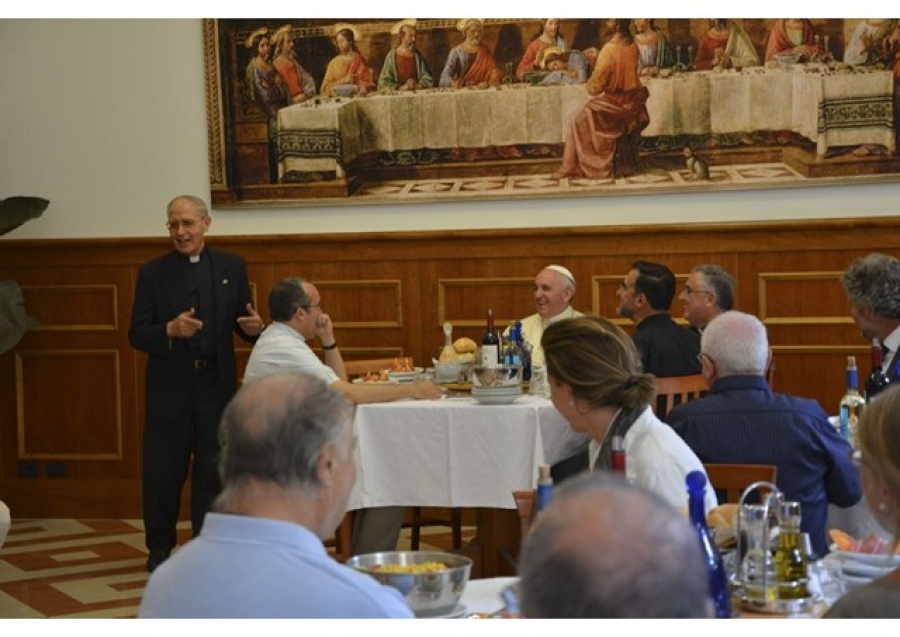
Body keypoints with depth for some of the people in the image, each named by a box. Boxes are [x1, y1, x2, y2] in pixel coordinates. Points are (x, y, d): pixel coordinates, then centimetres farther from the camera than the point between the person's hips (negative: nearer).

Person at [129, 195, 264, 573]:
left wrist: (254, 328, -17)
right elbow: (136, 335, -4)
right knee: (163, 470, 5)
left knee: (213, 467, 7)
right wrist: (170, 330, -23)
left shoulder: (232, 267, 5)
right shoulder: (152, 273, -1)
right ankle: (160, 546, 20)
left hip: (216, 383, 1)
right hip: (169, 385, -1)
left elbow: (243, 323, 6)